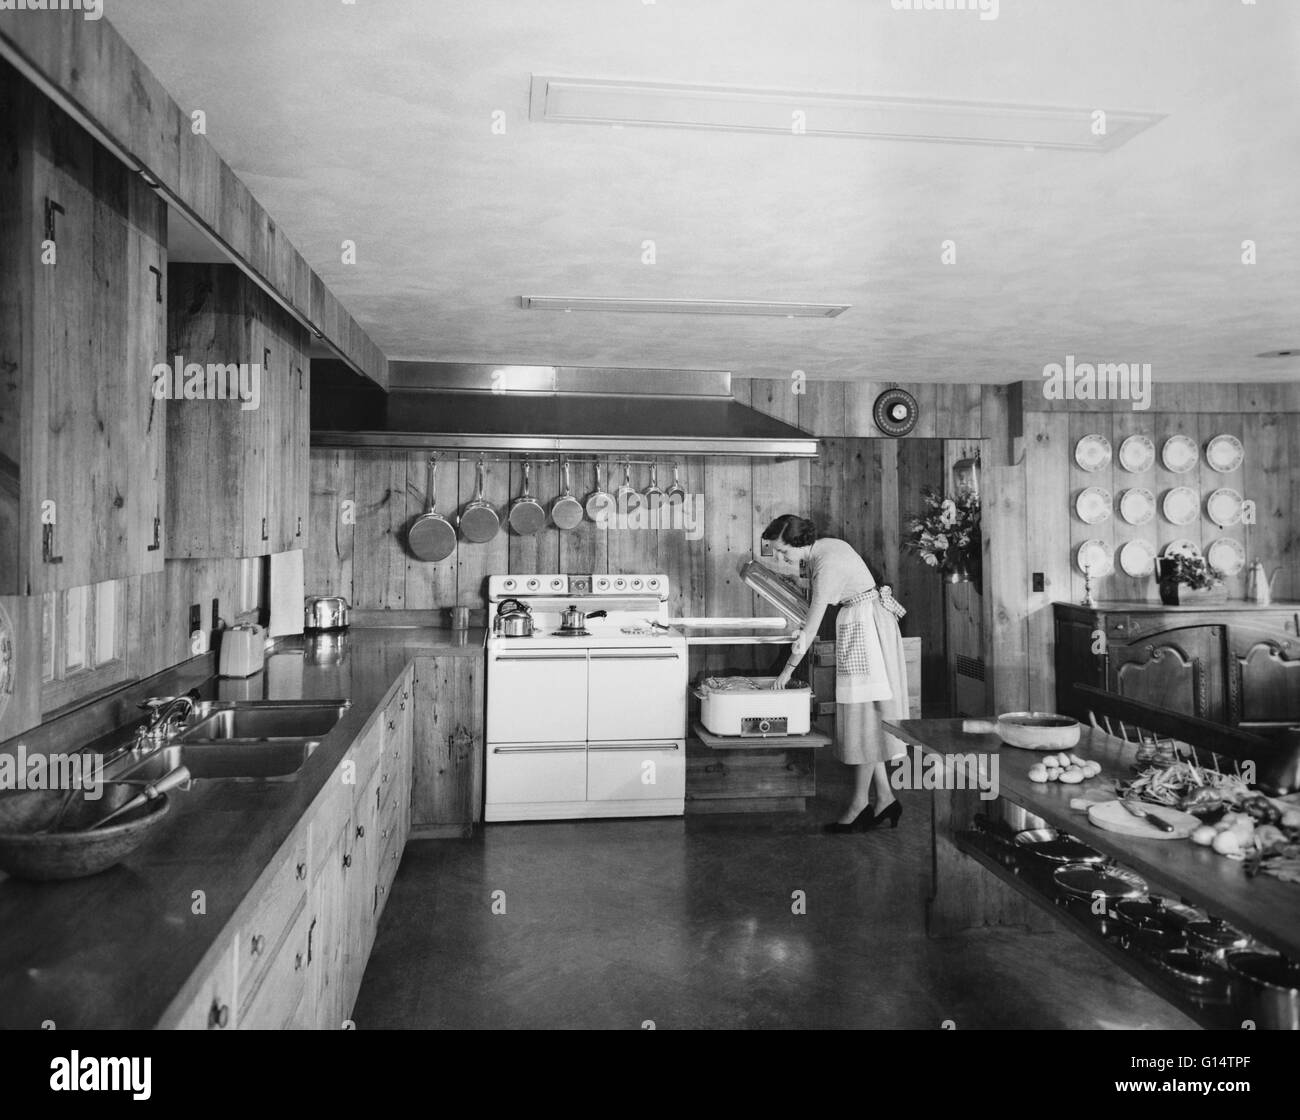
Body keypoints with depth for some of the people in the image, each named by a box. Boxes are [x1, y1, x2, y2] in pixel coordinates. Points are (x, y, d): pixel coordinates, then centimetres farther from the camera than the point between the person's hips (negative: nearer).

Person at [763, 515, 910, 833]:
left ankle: (860, 804, 5)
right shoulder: (821, 547, 5)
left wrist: (788, 669, -14)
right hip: (858, 624, 10)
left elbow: (812, 625, -21)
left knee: (864, 716, -3)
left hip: (866, 626, -10)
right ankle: (884, 798, 15)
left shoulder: (827, 566, -23)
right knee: (864, 717, 10)